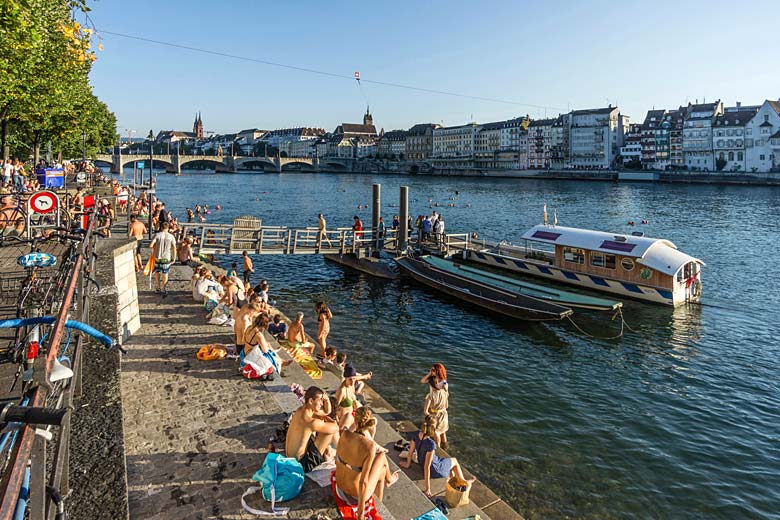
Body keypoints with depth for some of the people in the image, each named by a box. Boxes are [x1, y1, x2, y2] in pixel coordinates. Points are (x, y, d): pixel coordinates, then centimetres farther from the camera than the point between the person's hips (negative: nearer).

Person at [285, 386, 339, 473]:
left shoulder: (302, 410, -1)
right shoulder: (310, 421, -29)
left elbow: (327, 411, 12)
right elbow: (336, 427, -19)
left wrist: (327, 400, -8)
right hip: (301, 462, -9)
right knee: (332, 430, -6)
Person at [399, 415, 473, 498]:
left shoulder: (417, 434, -17)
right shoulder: (431, 444, -37)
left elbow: (410, 452, -4)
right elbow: (427, 467, -32)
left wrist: (408, 464, 15)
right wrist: (427, 488, -25)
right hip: (434, 470, -6)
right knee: (455, 461, 23)